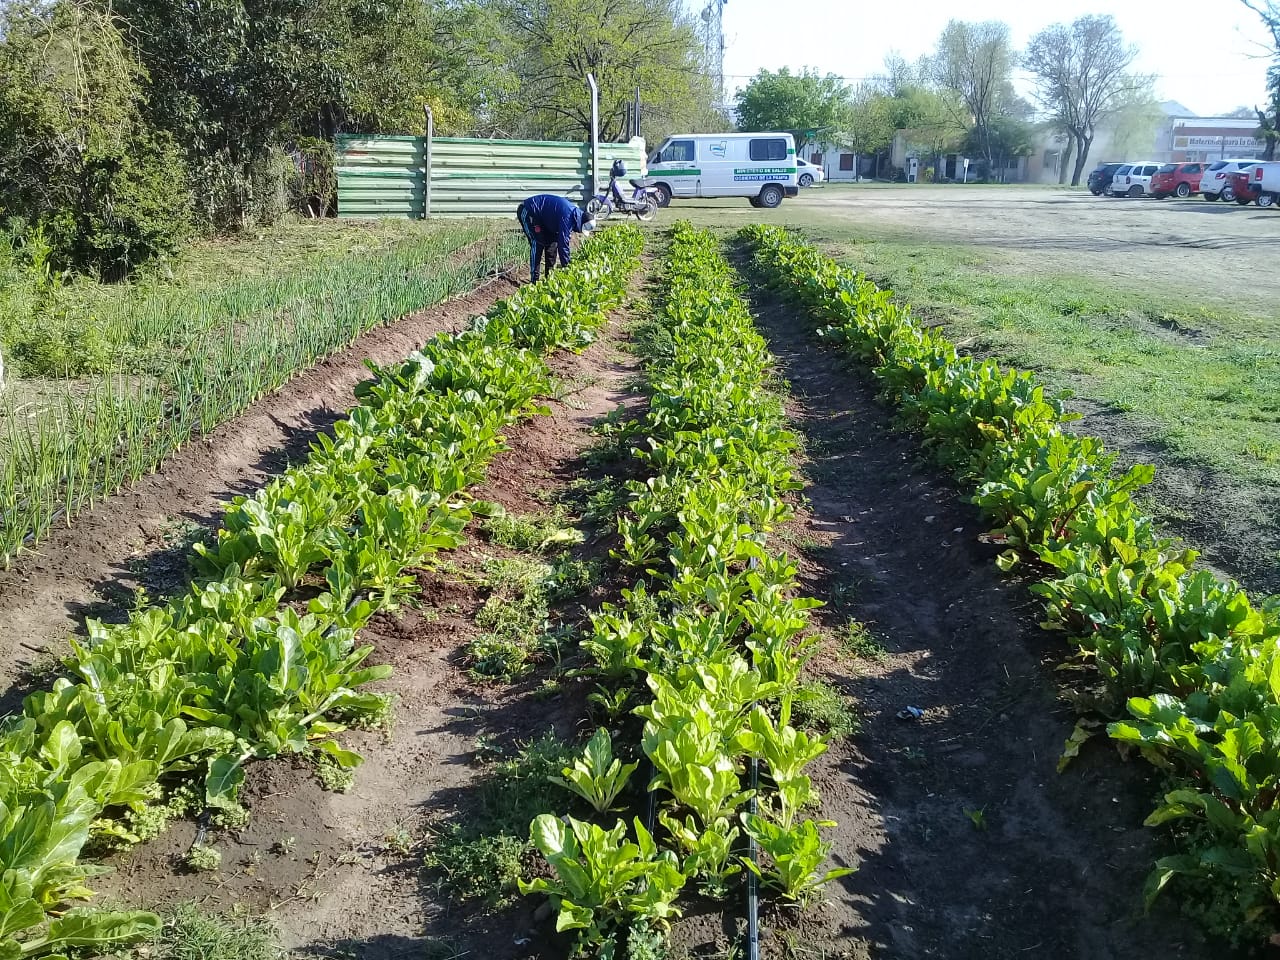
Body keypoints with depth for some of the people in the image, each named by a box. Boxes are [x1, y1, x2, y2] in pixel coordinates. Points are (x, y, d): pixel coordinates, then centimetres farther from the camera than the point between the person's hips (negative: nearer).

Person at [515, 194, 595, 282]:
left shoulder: (576, 213, -1)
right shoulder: (567, 217, -31)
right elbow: (563, 243, -30)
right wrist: (566, 266, -25)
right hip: (528, 211, -10)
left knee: (552, 241, 5)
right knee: (538, 243, -18)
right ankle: (534, 280, -17)